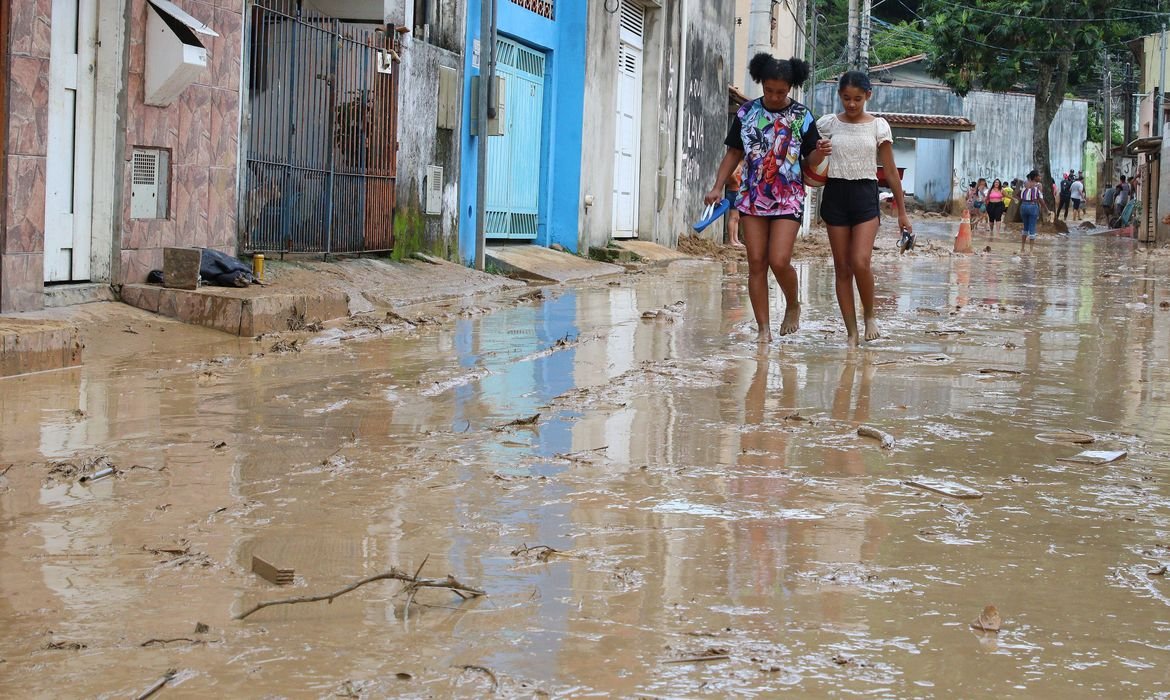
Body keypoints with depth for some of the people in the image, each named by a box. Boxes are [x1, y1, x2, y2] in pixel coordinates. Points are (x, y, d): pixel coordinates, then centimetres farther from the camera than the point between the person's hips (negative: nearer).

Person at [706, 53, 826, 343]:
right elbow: (734, 153, 10)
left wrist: (819, 153, -22)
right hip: (752, 197, 2)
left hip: (787, 199, -2)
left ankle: (793, 305, 17)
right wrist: (718, 186, 1)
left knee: (779, 261, -13)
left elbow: (811, 160, 1)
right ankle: (763, 328, 6)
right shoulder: (746, 113, 4)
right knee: (756, 263, 0)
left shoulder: (801, 116, -1)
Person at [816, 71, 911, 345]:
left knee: (861, 262, -19)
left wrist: (902, 212, 4)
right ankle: (852, 332, 7)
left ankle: (869, 316, 5)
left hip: (865, 194, -2)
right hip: (835, 194, 2)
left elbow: (891, 171, 5)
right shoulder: (827, 124, 5)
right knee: (842, 268, 2)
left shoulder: (878, 126, 2)